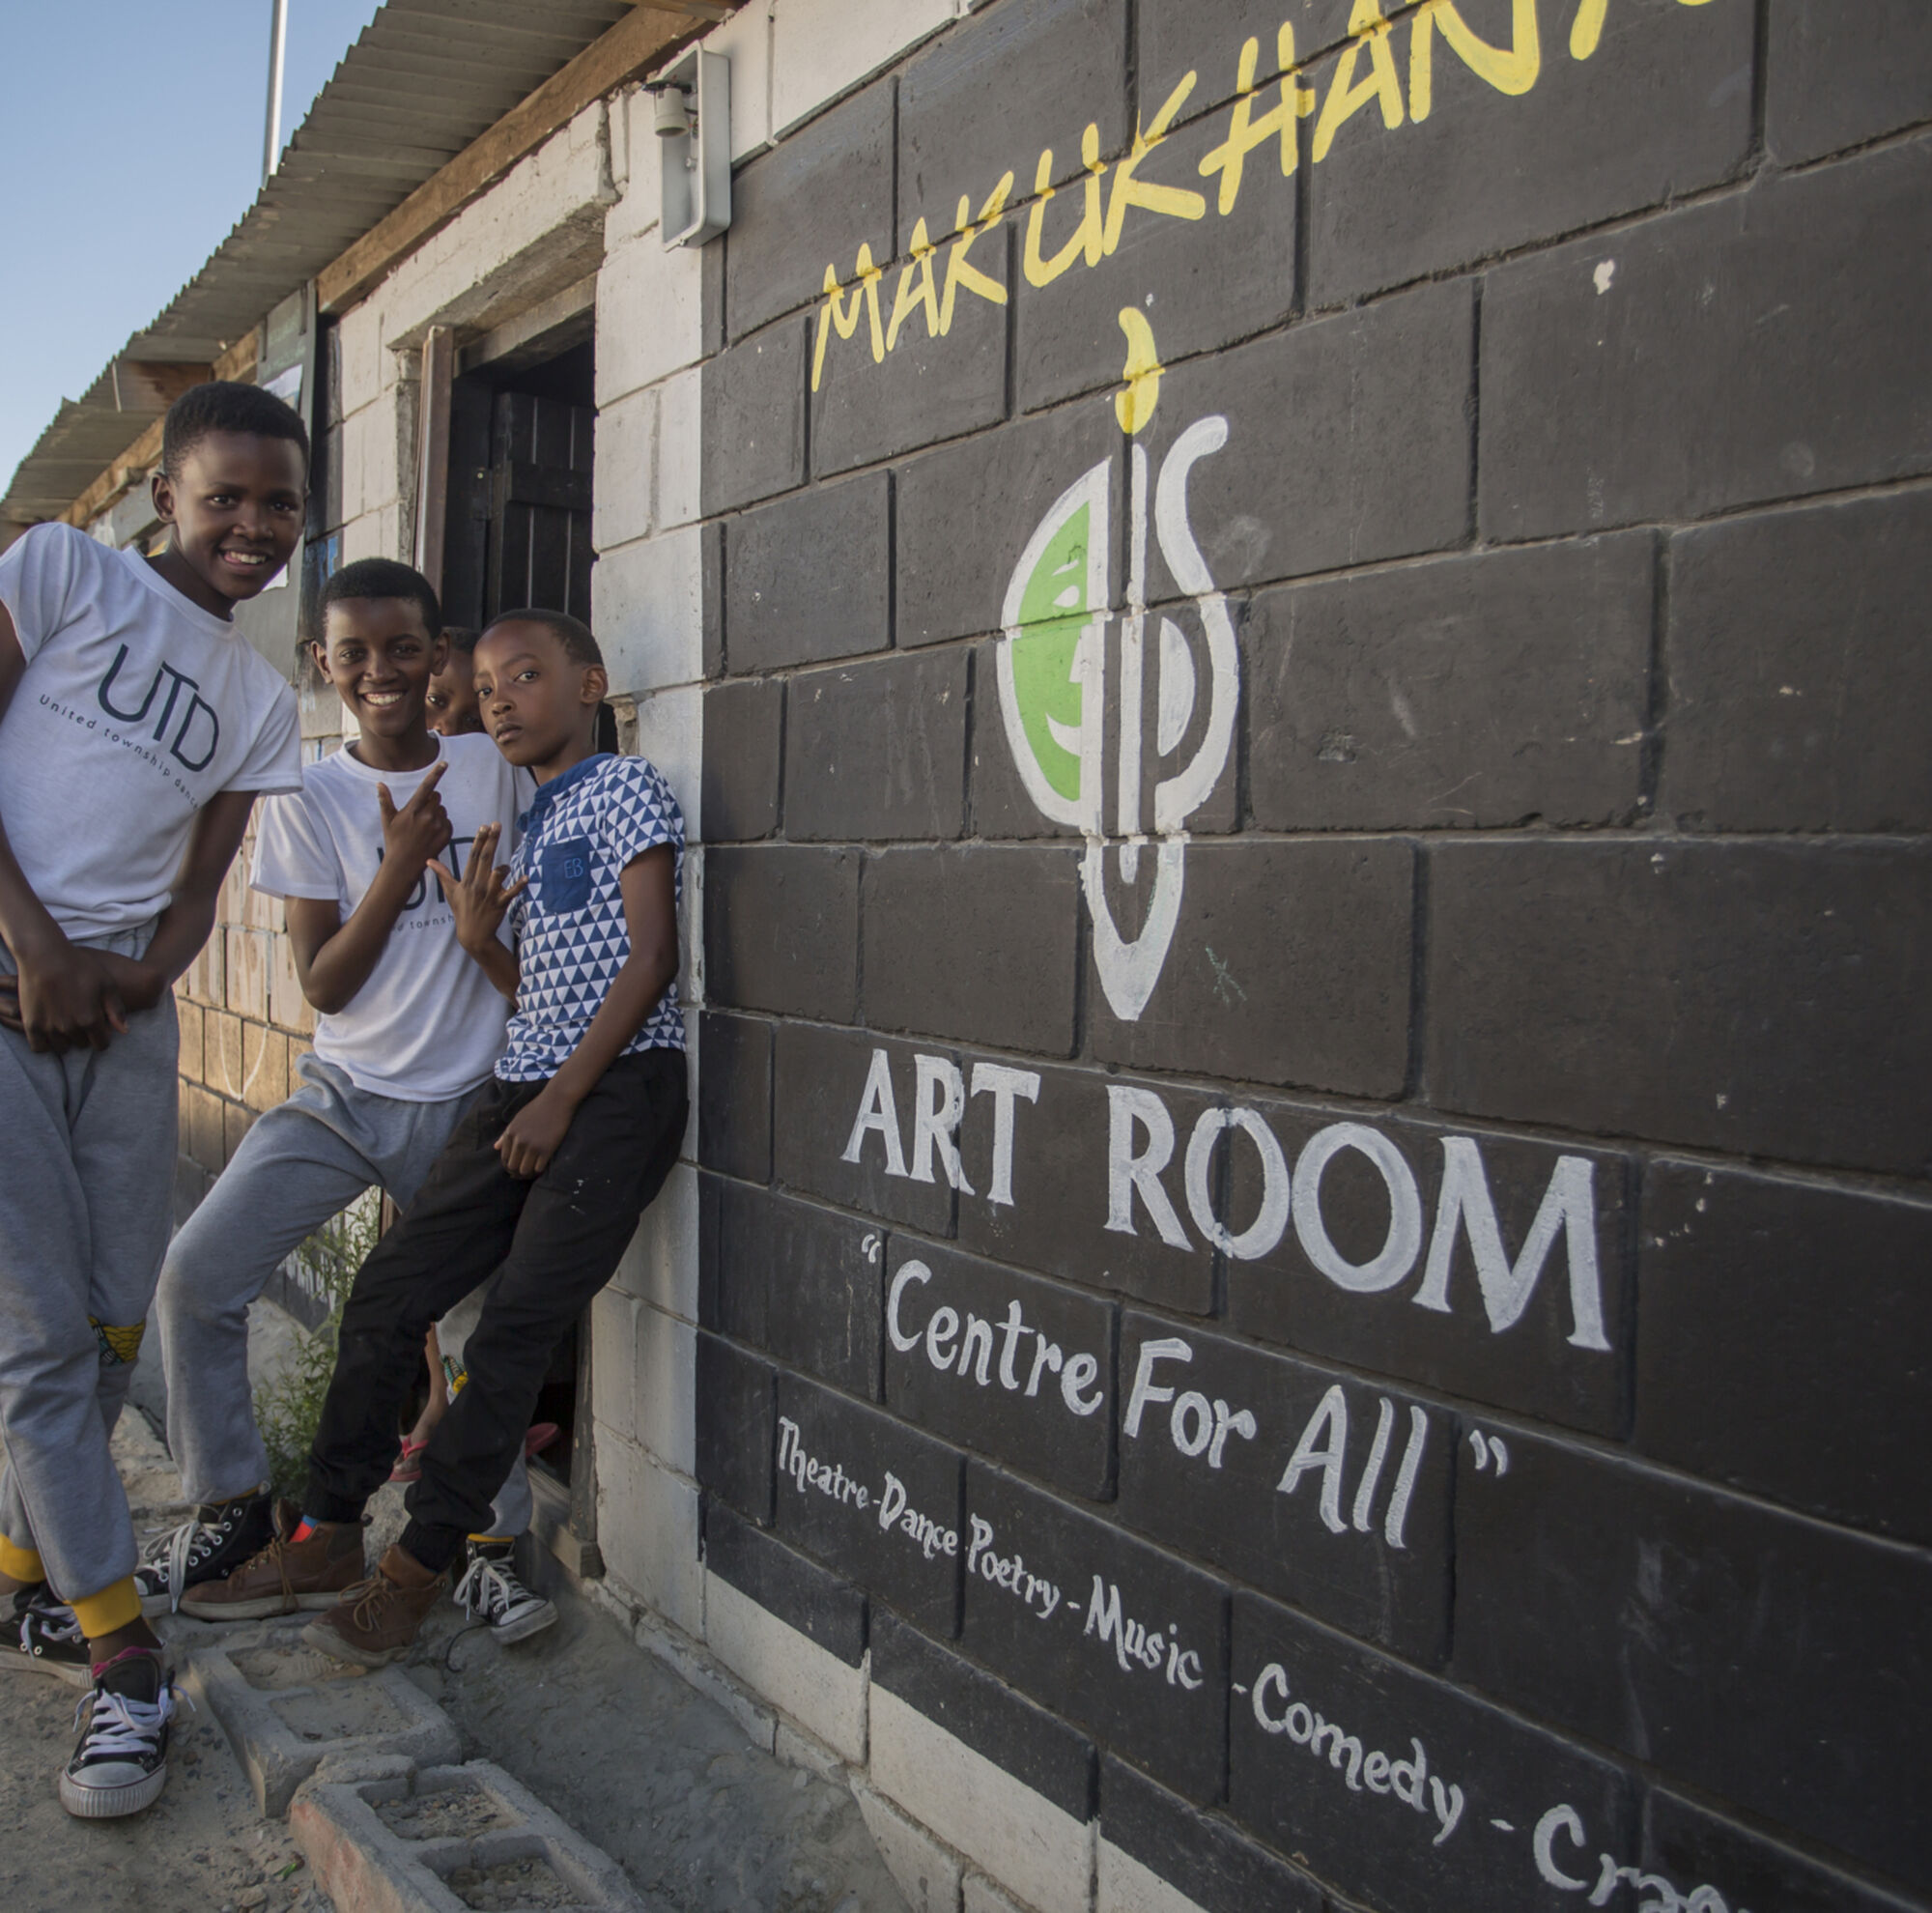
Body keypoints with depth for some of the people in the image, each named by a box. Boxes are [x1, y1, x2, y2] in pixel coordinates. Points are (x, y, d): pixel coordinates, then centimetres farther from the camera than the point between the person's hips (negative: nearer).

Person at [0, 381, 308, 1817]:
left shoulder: (261, 701, 16)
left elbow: (201, 886, 14)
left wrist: (143, 974, -8)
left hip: (124, 1006, 6)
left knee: (115, 1323, 9)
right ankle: (122, 1658, 2)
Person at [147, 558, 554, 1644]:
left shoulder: (495, 772, -1)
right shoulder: (313, 800, -2)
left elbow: (529, 965, 5)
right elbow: (325, 985, -7)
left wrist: (484, 919, -17)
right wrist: (399, 866, -19)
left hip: (466, 1104, 0)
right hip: (344, 1096, 0)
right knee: (197, 1277, -11)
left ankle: (494, 1545, 15)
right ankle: (237, 1515, 6)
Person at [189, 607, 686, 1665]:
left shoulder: (624, 786, -3)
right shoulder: (527, 827, 21)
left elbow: (651, 956, -11)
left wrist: (562, 1098, -14)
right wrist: (475, 933, 3)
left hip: (620, 1084, -8)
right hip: (521, 1085, 8)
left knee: (513, 1331, -11)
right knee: (388, 1293, 2)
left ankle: (418, 1566, -2)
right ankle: (325, 1532, 15)